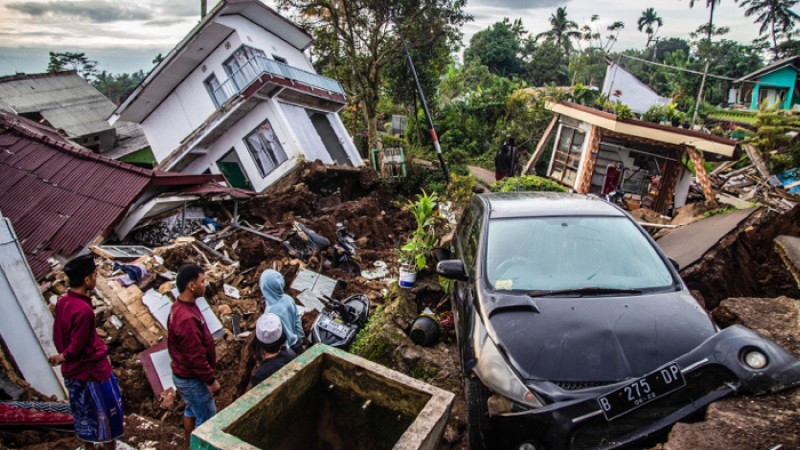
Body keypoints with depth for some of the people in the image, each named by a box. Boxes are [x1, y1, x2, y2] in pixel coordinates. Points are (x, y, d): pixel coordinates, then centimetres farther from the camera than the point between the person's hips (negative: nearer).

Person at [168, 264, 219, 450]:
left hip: (184, 373, 10)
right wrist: (210, 380, -17)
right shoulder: (186, 318, -35)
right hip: (192, 379, -10)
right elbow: (196, 356, -28)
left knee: (192, 410, 27)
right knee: (207, 418, 8)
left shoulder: (181, 305, -2)